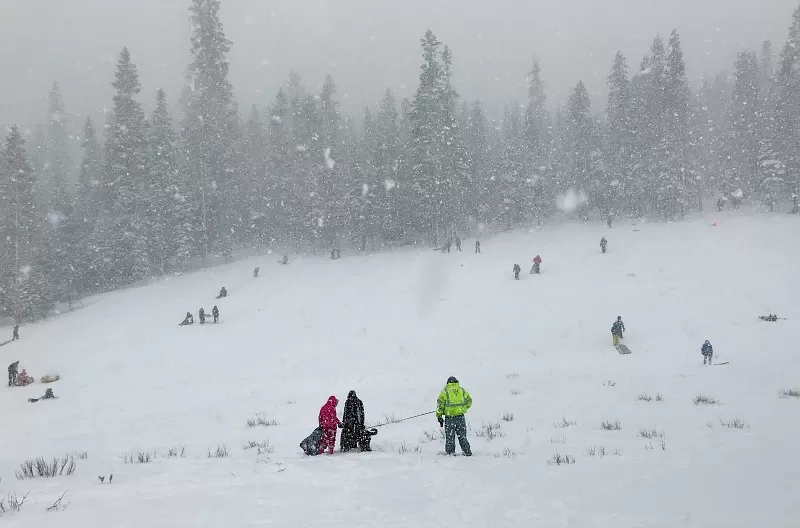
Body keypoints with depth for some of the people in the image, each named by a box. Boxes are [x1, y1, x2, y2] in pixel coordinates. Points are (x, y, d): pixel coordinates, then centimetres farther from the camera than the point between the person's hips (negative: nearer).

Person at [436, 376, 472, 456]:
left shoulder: (445, 391, -1)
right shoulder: (462, 390, 7)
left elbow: (440, 405, -4)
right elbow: (469, 402, 13)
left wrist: (439, 416, 1)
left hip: (449, 418, -2)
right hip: (460, 417, 2)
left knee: (449, 438, 6)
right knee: (462, 437, 13)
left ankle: (450, 453, 6)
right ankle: (468, 452, 12)